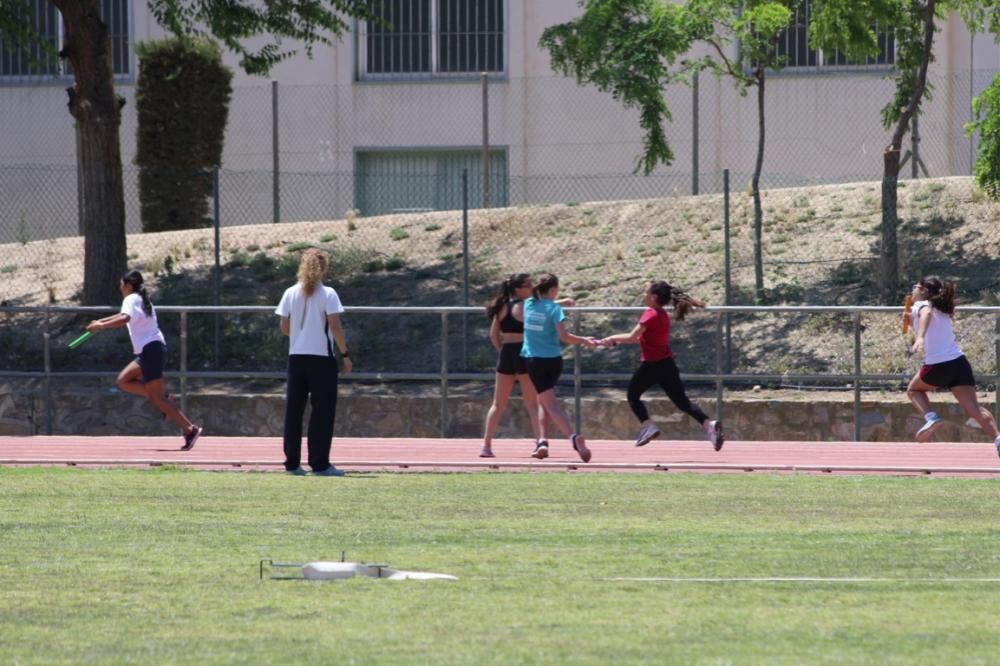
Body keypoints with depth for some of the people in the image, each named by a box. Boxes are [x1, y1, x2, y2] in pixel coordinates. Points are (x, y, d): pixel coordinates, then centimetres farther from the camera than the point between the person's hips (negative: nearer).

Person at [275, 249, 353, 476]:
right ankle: (319, 464, -3)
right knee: (322, 411, 1)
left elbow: (284, 327, 6)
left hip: (296, 356, 4)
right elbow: (335, 326, -13)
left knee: (294, 410, 9)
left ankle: (292, 462, 9)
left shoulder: (291, 293, 4)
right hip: (321, 357, -4)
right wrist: (345, 354, -5)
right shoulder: (327, 294, -7)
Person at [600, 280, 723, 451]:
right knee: (681, 401, 3)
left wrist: (613, 338, -1)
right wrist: (618, 340, 16)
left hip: (651, 365, -8)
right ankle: (709, 424, -14)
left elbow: (632, 337, -17)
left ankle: (647, 426, -2)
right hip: (667, 364, 8)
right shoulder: (662, 314, 15)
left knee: (633, 395, 12)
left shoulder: (651, 314, -13)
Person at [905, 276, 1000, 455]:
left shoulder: (921, 305, 3)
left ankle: (931, 418, -1)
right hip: (959, 361, 6)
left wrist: (920, 337, -40)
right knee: (974, 408, -5)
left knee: (914, 390, 23)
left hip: (937, 365, -6)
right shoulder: (942, 311, 25)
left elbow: (926, 314, -22)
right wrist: (912, 317, 34)